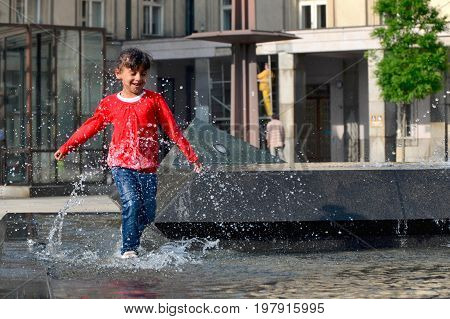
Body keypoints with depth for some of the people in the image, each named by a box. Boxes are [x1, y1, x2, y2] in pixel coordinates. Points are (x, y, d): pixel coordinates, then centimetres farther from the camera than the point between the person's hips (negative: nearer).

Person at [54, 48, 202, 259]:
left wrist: (192, 157, 2)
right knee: (131, 202, -20)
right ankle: (128, 250, -17)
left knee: (148, 213, 3)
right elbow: (90, 127, 16)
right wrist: (66, 148, 16)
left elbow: (172, 130, 5)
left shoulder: (154, 100, 3)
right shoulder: (110, 104, 6)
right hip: (121, 163, -1)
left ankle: (131, 239, 30)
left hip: (147, 166, 1)